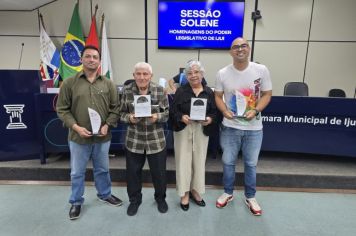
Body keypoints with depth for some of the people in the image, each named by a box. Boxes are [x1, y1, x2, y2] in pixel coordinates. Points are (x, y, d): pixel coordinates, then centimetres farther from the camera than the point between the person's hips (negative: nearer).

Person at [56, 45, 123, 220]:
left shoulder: (108, 84, 2)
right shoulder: (69, 83, -3)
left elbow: (115, 108, 2)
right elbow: (62, 109, -3)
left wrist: (107, 125, -11)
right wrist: (76, 127, -15)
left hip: (103, 137, 2)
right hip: (78, 137, -1)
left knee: (102, 169, 19)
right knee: (77, 172, 14)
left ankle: (105, 195, 41)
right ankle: (76, 202, 35)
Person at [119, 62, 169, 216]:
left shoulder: (160, 90, -6)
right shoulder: (127, 91, -3)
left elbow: (167, 112, -1)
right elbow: (122, 113, 3)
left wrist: (157, 117, -21)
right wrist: (129, 118, -18)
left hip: (156, 141, -1)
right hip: (134, 141, 1)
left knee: (159, 172, 13)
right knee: (133, 172, 14)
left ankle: (160, 198, 40)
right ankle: (134, 200, 40)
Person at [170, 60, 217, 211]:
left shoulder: (209, 92, 4)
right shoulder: (181, 91, -1)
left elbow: (214, 112, 6)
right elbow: (172, 111, -3)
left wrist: (210, 119, -14)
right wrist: (181, 117, -21)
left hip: (202, 131, 2)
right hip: (183, 130, -2)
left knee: (199, 160, 11)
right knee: (183, 160, 4)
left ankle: (195, 191, 30)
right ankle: (185, 193, 20)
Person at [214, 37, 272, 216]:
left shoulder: (261, 70, -6)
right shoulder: (222, 73, -5)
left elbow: (267, 94, 0)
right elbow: (218, 96, 2)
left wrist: (255, 111, -17)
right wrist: (225, 111, -17)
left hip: (254, 127, 0)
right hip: (230, 126, 0)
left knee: (251, 164, 14)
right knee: (228, 162, 13)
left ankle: (250, 197, 36)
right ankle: (228, 193, 36)